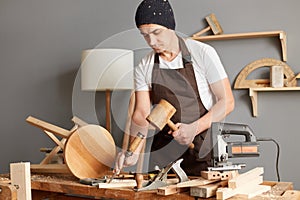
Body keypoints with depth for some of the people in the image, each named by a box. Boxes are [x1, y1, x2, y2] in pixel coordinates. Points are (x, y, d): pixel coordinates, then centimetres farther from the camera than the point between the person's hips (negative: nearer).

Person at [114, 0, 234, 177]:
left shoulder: (203, 53, -8)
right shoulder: (144, 68, 2)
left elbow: (227, 102, -8)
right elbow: (142, 114, -2)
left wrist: (194, 128, -21)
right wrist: (134, 150, -20)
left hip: (202, 149, -3)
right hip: (164, 149, 3)